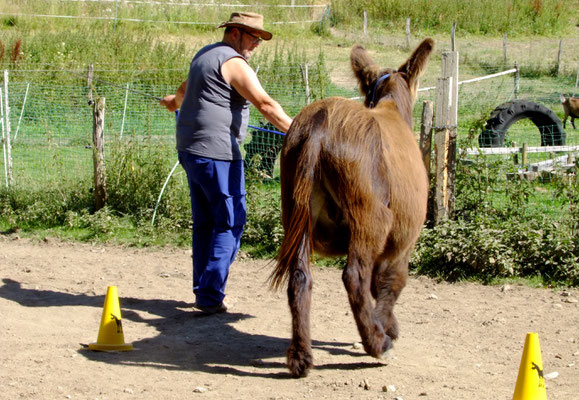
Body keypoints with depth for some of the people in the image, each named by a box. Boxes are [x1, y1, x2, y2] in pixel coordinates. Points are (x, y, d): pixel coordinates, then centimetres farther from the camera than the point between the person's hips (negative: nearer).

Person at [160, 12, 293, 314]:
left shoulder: (204, 55, 18)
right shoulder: (233, 63, -12)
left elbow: (186, 87, 39)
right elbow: (265, 105, -22)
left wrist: (175, 101, 60)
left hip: (189, 151, 10)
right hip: (217, 155, -10)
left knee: (204, 222, 16)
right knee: (230, 223, -7)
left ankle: (203, 290, 20)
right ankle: (210, 297, -10)